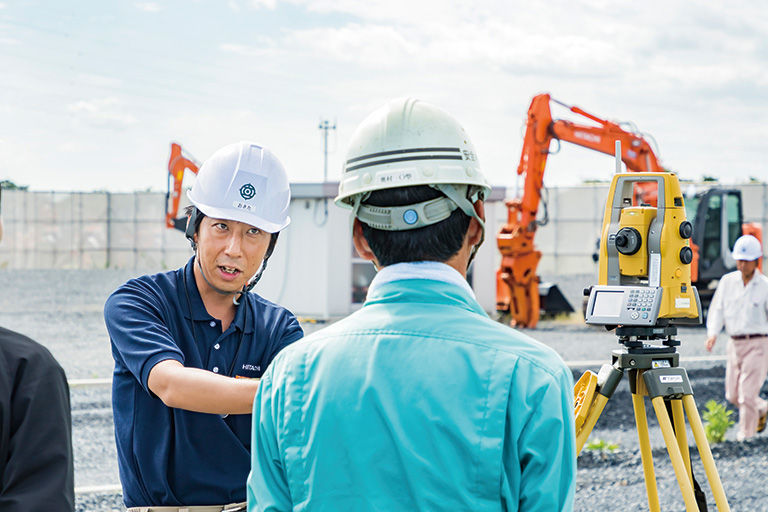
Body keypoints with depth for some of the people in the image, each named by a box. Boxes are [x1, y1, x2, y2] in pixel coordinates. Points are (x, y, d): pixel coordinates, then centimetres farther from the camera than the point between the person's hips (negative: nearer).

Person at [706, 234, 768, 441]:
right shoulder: (727, 281, 5)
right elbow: (717, 310, 6)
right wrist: (712, 334, -10)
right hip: (734, 344, 5)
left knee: (747, 394, -11)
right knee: (733, 395, 12)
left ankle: (746, 437, 0)